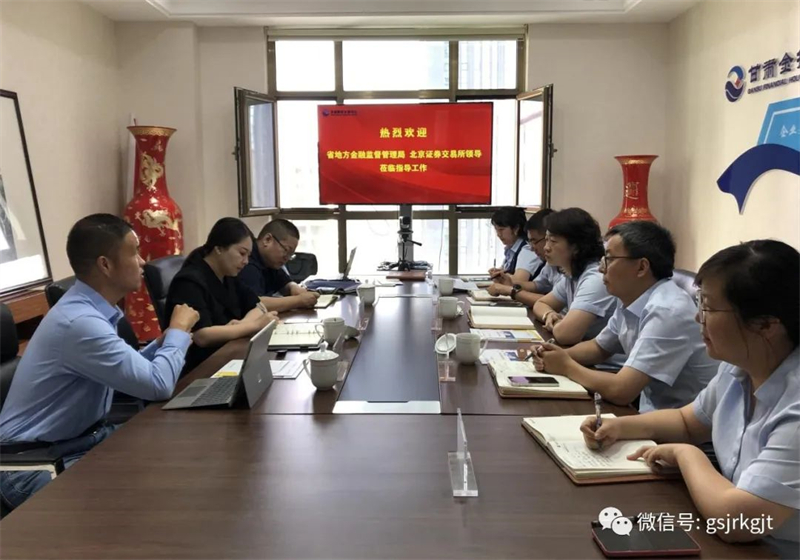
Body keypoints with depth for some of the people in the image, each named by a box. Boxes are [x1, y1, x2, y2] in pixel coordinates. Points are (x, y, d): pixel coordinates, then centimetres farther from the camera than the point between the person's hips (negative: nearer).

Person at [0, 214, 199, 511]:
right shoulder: (81, 321, -28)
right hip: (33, 461, -9)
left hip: (81, 435, 9)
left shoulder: (92, 308, 2)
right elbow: (159, 385, -27)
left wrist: (166, 340, 0)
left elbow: (128, 369, 15)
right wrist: (179, 330, -11)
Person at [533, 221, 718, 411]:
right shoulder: (630, 300, 2)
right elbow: (599, 348, 18)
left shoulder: (667, 311, -25)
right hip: (652, 411, 7)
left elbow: (620, 391, -28)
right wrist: (562, 355, -2)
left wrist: (567, 367, -12)